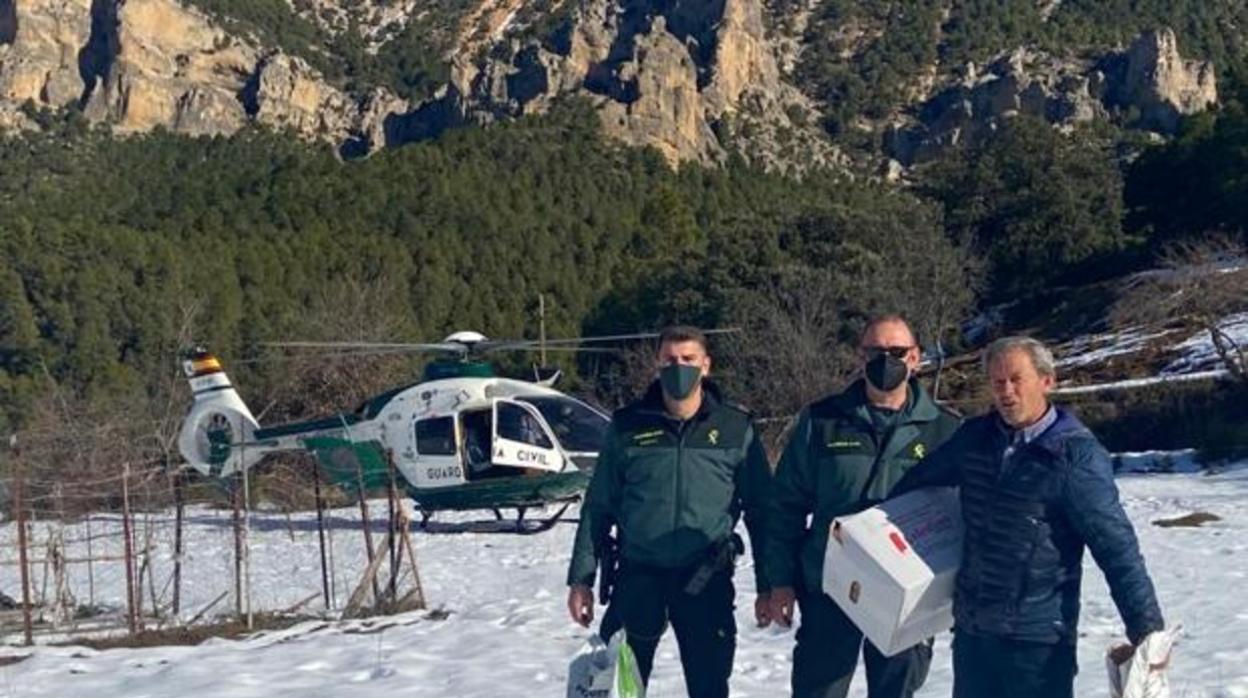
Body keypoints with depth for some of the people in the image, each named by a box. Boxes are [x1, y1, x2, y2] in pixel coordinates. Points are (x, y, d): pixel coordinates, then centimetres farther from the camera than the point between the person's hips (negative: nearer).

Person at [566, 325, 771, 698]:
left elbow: (759, 510, 4)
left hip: (705, 582, -1)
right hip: (638, 577, 1)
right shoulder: (628, 426, 2)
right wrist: (581, 579, 3)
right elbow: (598, 507, 6)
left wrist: (768, 585, 1)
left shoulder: (736, 428, 0)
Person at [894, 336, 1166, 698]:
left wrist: (1147, 627, -18)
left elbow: (1117, 549, -15)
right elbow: (922, 478, 24)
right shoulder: (974, 438, 4)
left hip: (1039, 640, -6)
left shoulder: (1077, 455, -14)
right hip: (971, 629, 7)